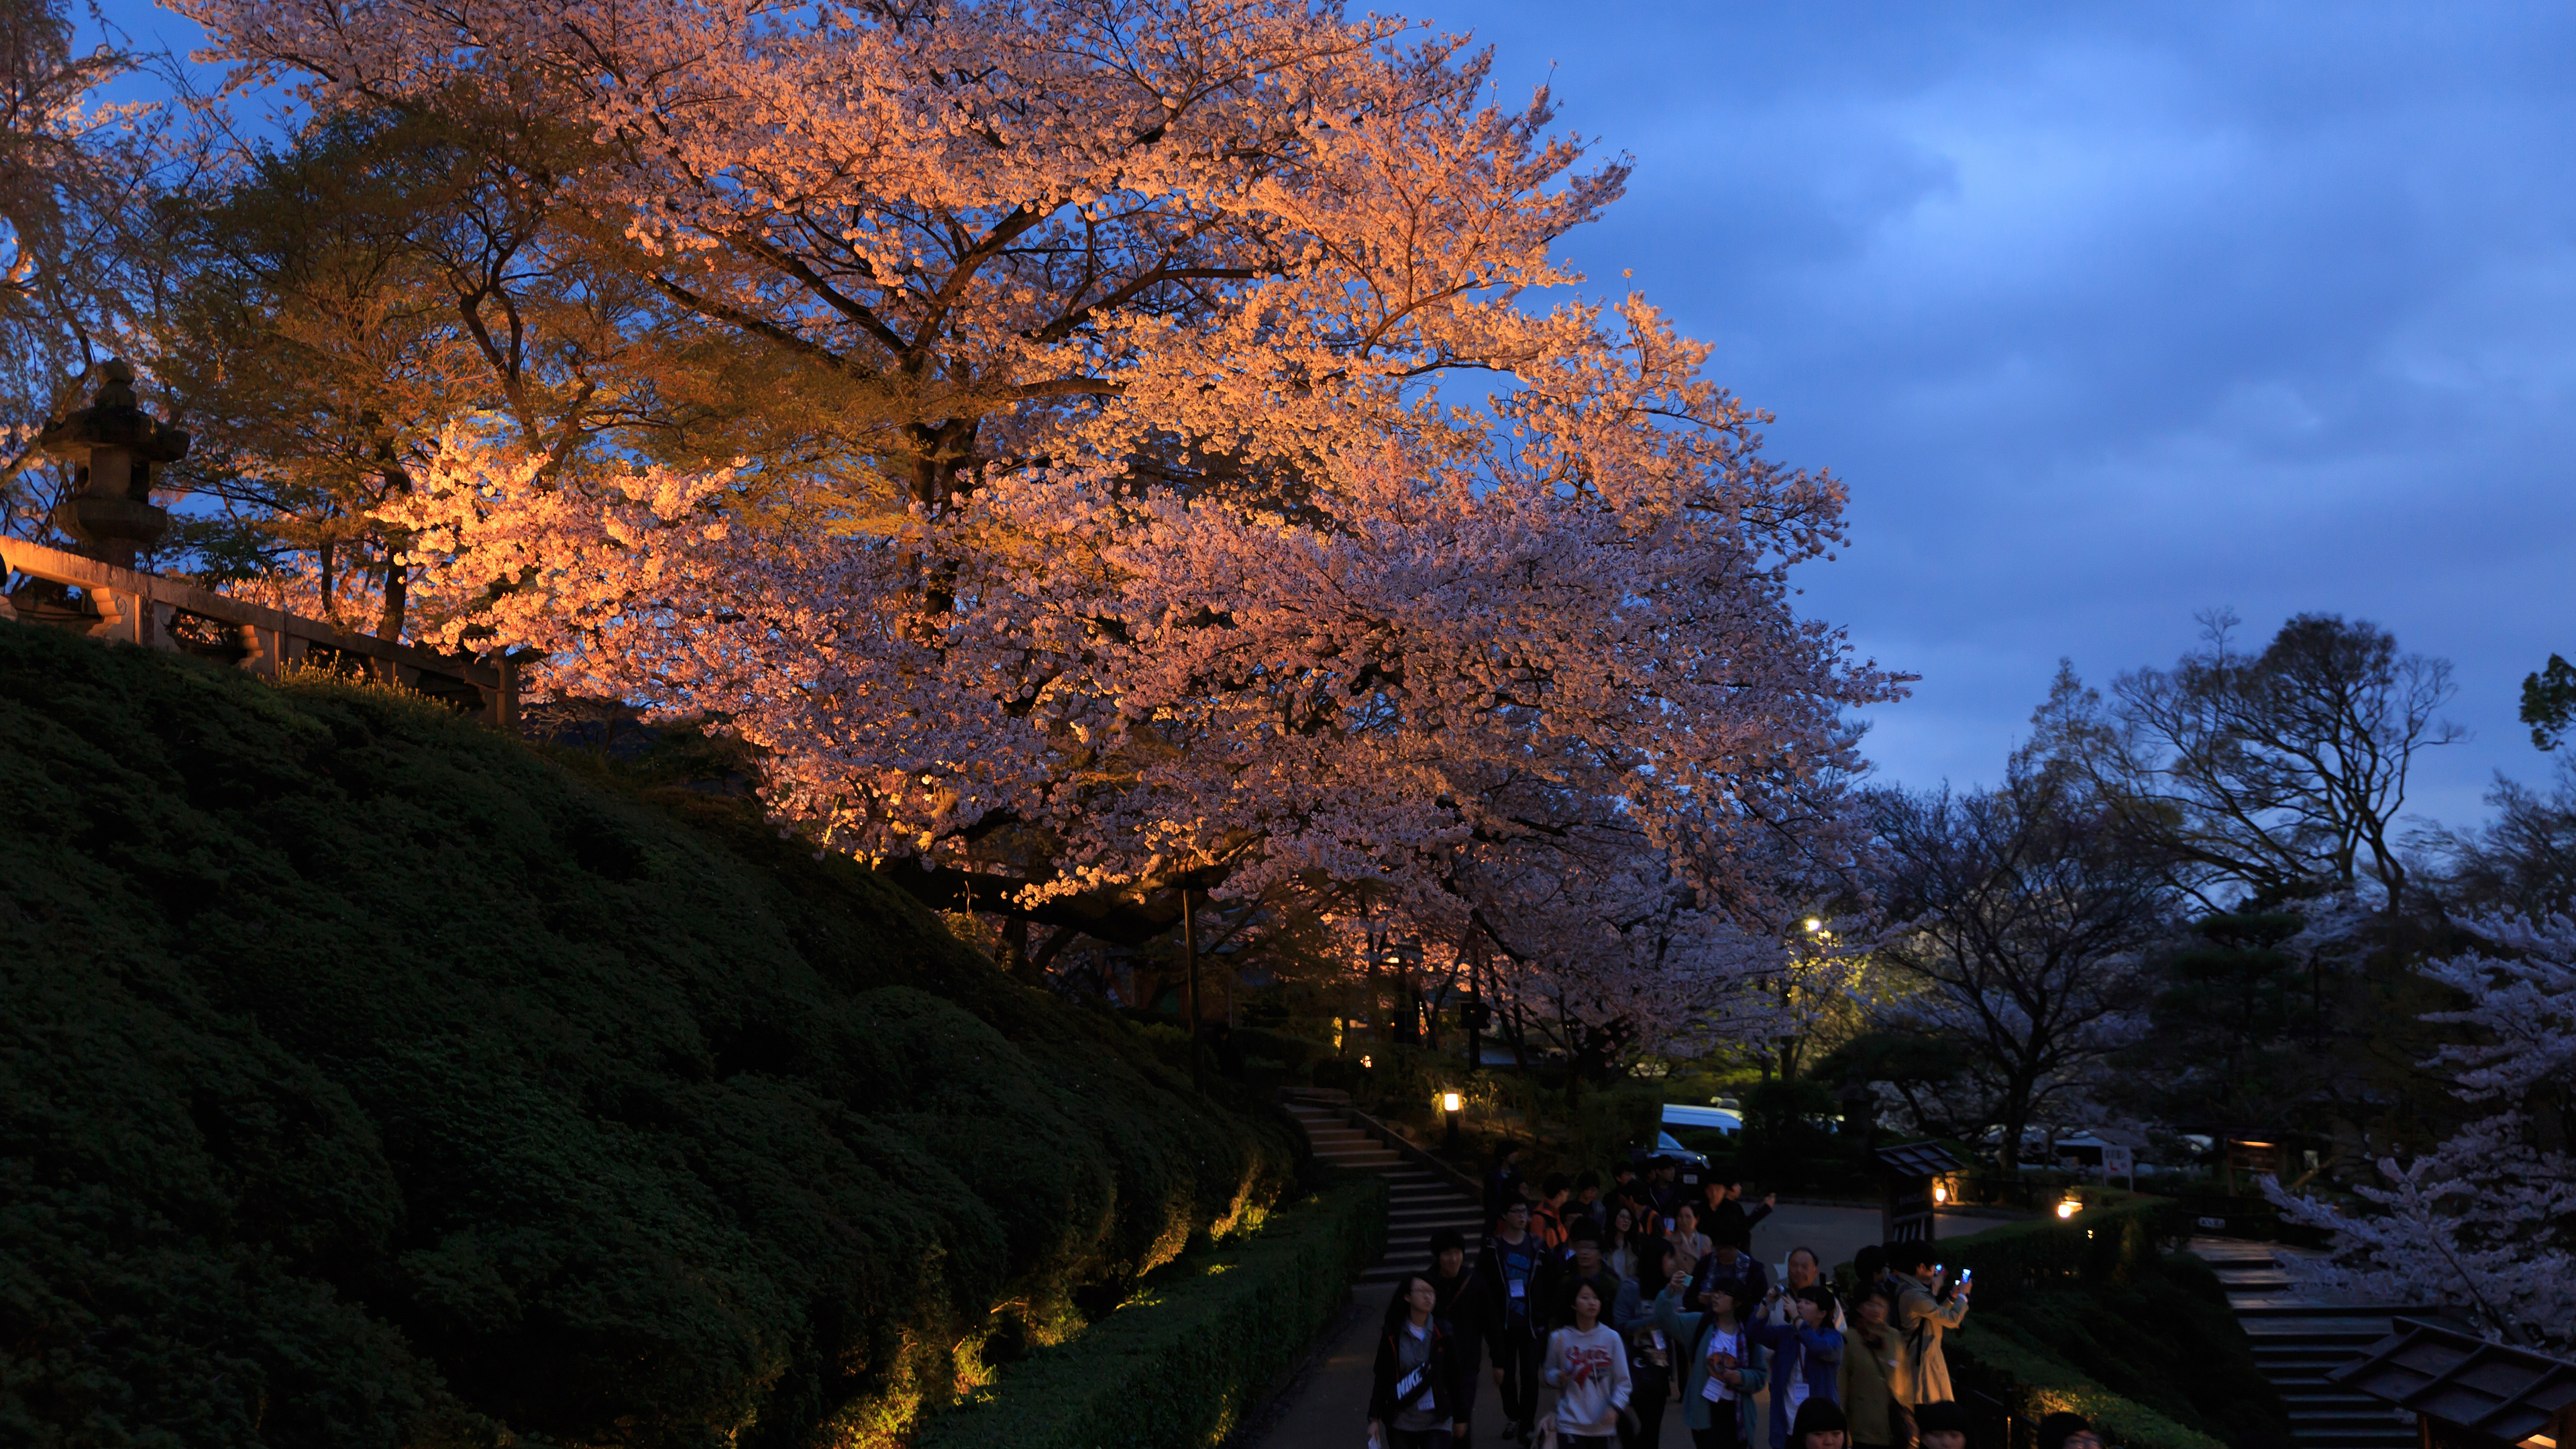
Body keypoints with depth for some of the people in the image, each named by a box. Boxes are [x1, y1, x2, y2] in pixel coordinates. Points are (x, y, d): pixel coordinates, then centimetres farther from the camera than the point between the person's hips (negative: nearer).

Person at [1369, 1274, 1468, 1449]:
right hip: (1401, 1424, 1)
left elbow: (1455, 1377, 6)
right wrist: (1374, 1418, 2)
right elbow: (1382, 1378, 4)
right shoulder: (1393, 1336, -2)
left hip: (1436, 1423, -1)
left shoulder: (1443, 1334, -1)